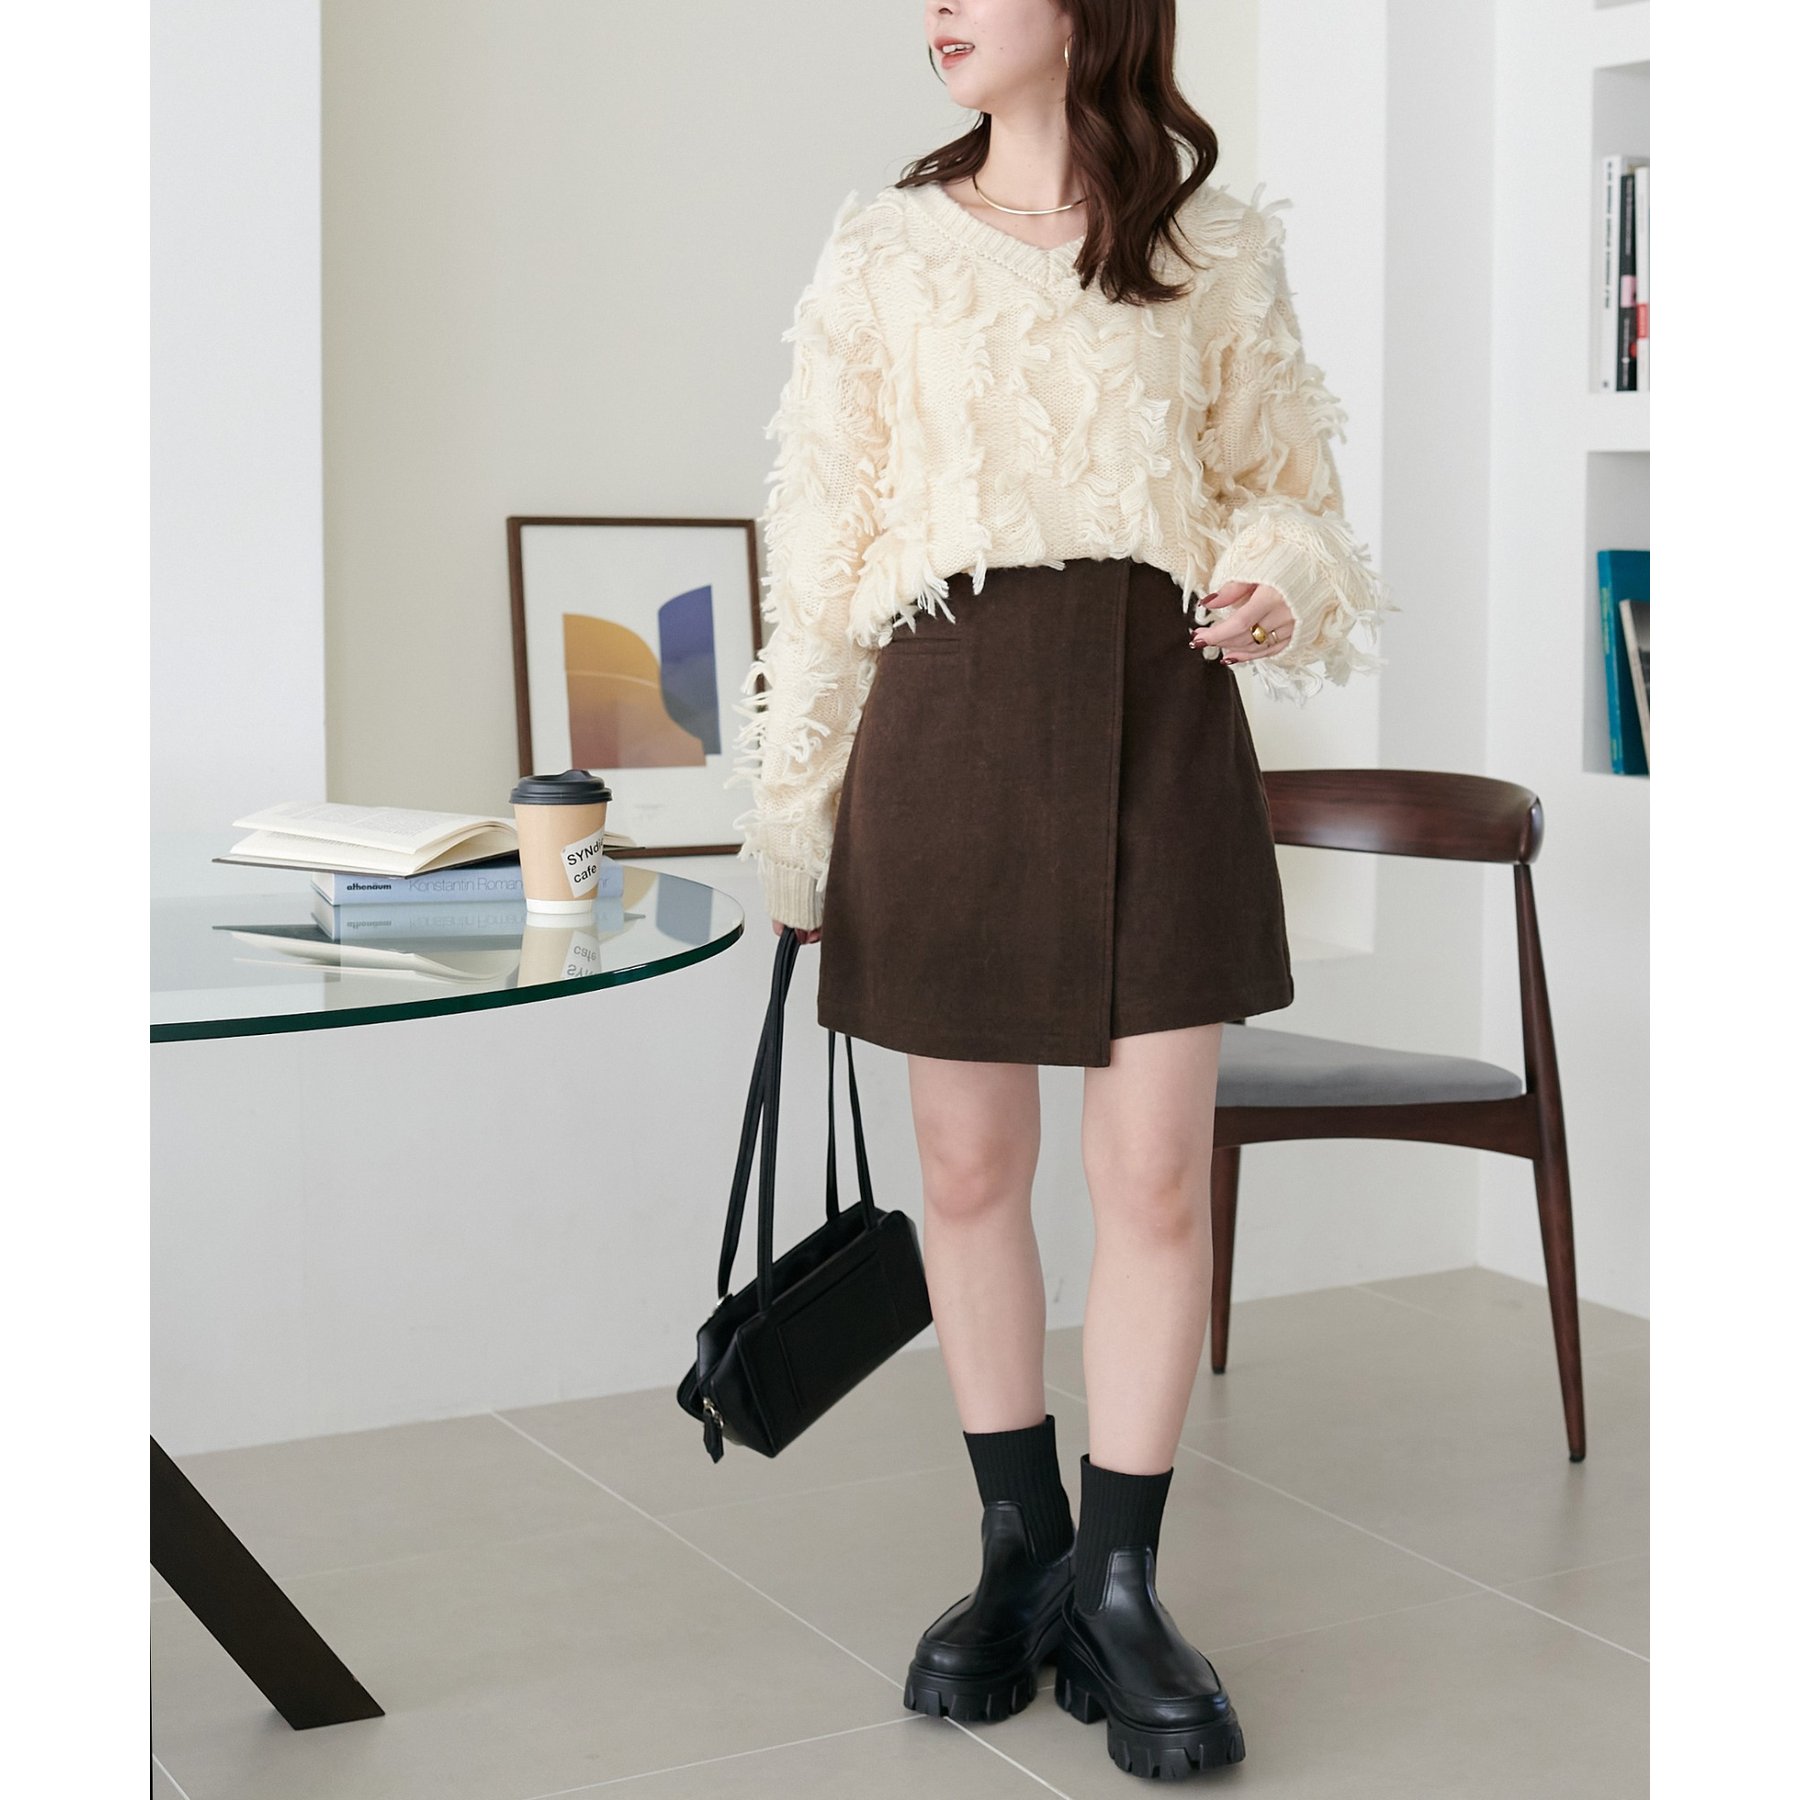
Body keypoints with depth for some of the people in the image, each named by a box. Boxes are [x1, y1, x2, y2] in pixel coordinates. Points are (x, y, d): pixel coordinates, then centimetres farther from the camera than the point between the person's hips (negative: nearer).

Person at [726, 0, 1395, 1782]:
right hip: (948, 716, 1)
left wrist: (1282, 580, -10)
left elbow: (1277, 481, 14)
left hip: (1155, 715, 0)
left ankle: (1121, 1585, 12)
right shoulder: (886, 249, 8)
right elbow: (822, 529, 8)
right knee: (968, 1167, 7)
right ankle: (1018, 1547, 24)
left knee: (1154, 1168, -2)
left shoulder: (1218, 245, 7)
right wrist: (791, 798, 6)